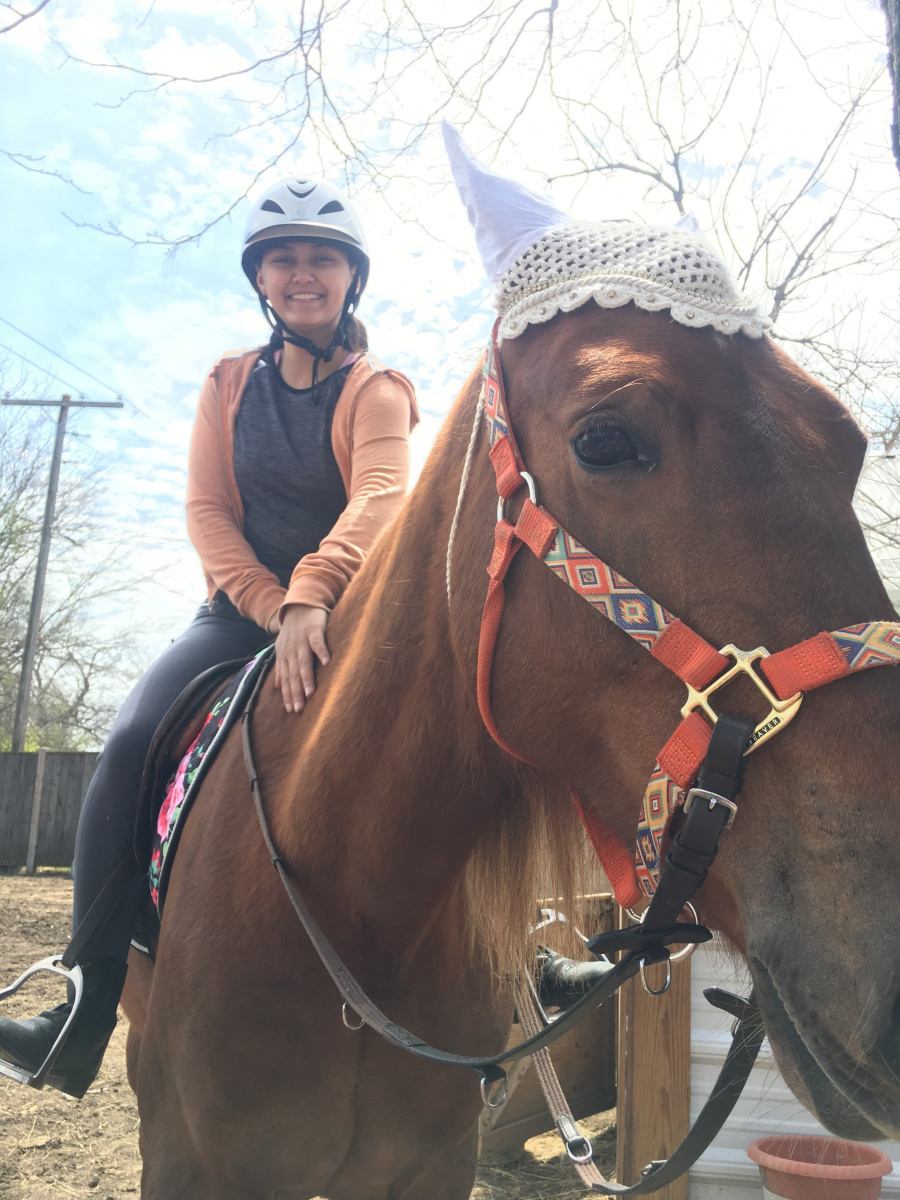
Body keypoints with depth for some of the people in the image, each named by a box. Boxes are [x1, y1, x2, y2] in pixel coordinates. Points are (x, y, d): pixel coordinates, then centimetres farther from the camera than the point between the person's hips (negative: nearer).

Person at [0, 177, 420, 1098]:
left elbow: (379, 497, -20)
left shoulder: (377, 389, 0)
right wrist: (273, 607, -15)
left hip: (351, 616, -2)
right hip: (243, 611, 2)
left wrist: (313, 594, -38)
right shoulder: (230, 384, 11)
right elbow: (206, 511, 1)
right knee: (130, 746, -20)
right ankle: (86, 1018, -14)